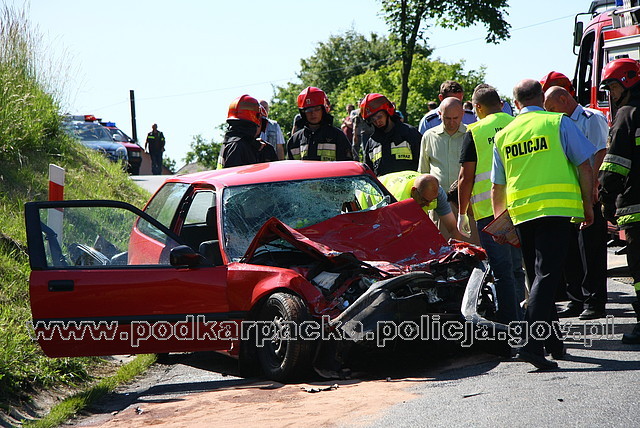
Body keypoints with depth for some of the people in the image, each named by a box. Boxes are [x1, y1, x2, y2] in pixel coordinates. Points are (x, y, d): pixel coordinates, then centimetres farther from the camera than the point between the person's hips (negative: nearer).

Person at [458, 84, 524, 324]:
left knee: (502, 270, -3)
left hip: (489, 209, -4)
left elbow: (466, 178, -5)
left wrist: (462, 214, 3)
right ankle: (519, 322, 19)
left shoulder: (475, 131, -3)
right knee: (516, 268, 15)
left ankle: (508, 325, -6)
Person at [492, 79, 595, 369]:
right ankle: (532, 343, -22)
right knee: (547, 275, -10)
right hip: (557, 207, -4)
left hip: (521, 212, 4)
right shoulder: (558, 123, 2)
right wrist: (588, 206, 8)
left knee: (537, 277, 16)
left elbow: (497, 185, 18)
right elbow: (584, 166, -1)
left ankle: (553, 342, 22)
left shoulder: (503, 135, 12)